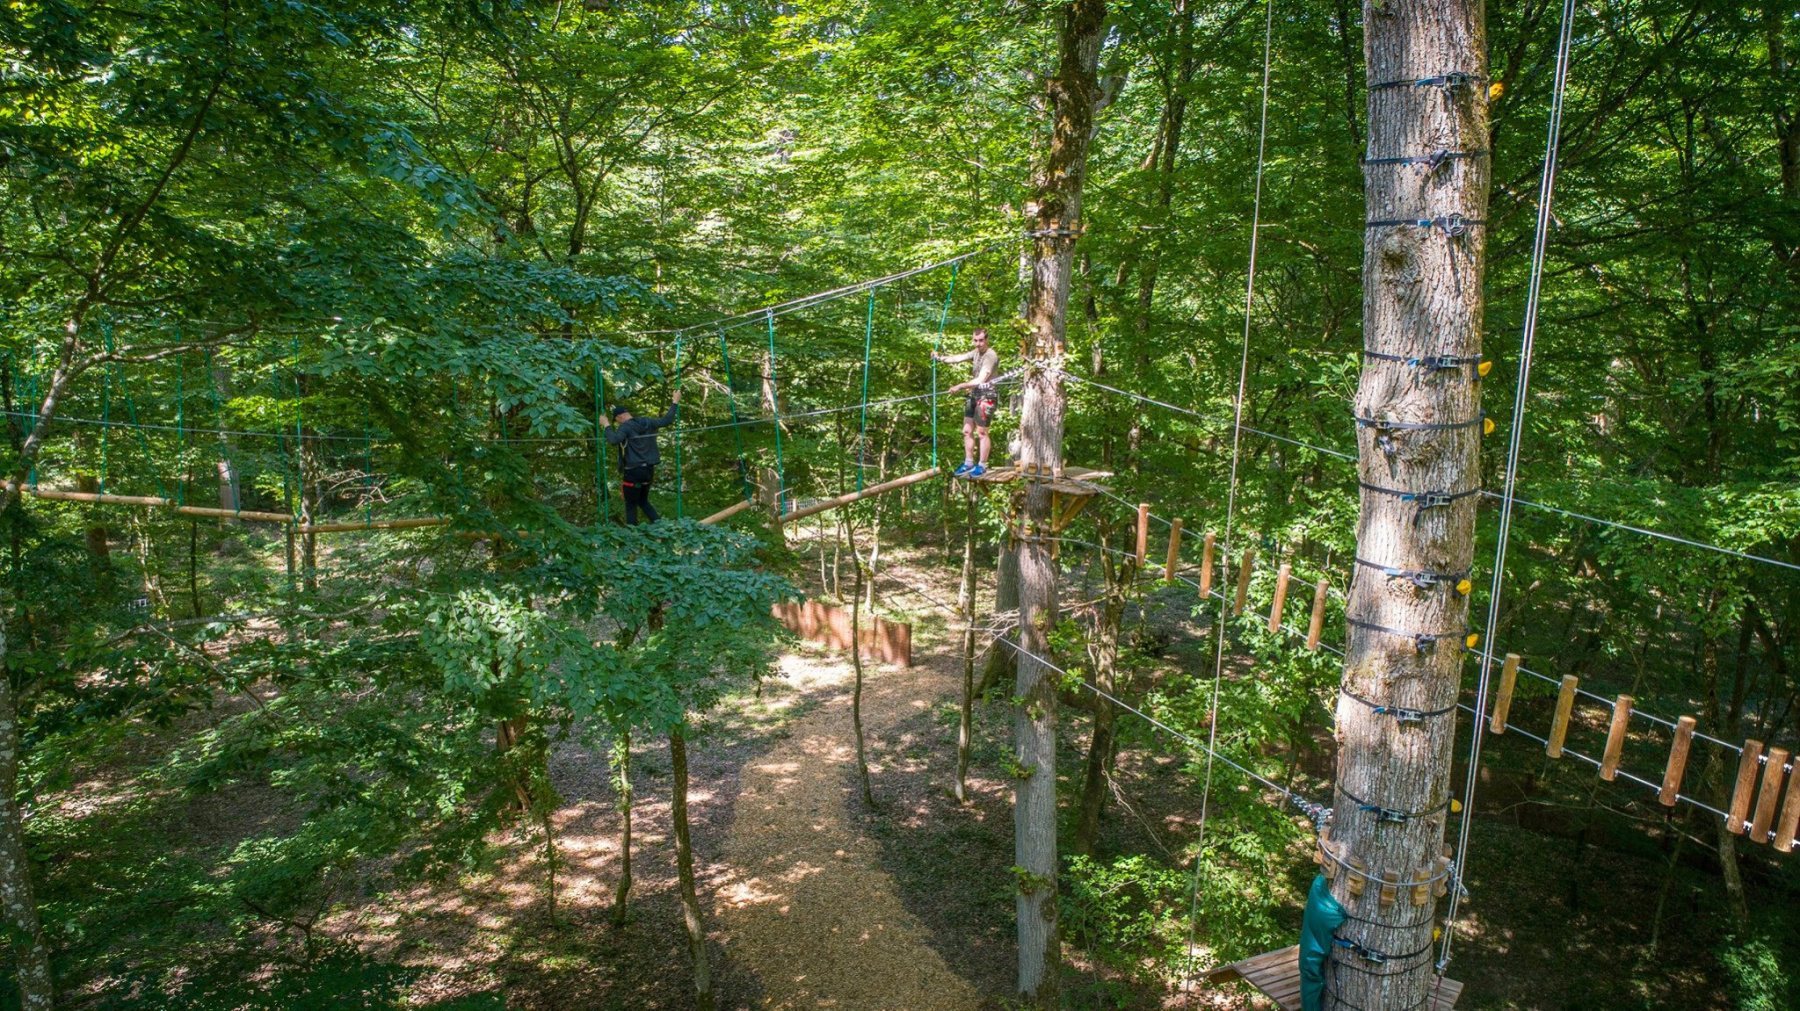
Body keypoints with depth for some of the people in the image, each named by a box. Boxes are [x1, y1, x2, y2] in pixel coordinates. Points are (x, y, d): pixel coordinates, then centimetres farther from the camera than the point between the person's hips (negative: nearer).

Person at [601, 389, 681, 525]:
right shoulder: (647, 422, 4)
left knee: (631, 505, 4)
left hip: (633, 472, -7)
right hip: (649, 470, 7)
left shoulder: (626, 427, -15)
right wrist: (675, 403, 13)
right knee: (643, 501, 22)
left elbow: (614, 440, -31)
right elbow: (666, 421, 5)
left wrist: (606, 426, -19)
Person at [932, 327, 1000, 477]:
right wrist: (940, 358, -5)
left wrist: (960, 387, -21)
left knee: (981, 432, -1)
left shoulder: (991, 355, -15)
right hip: (974, 396, 9)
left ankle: (982, 465, 9)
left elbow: (980, 380, -20)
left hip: (986, 396, -9)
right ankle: (969, 463, 20)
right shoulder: (976, 352, 12)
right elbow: (958, 358, 9)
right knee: (967, 431, 11)